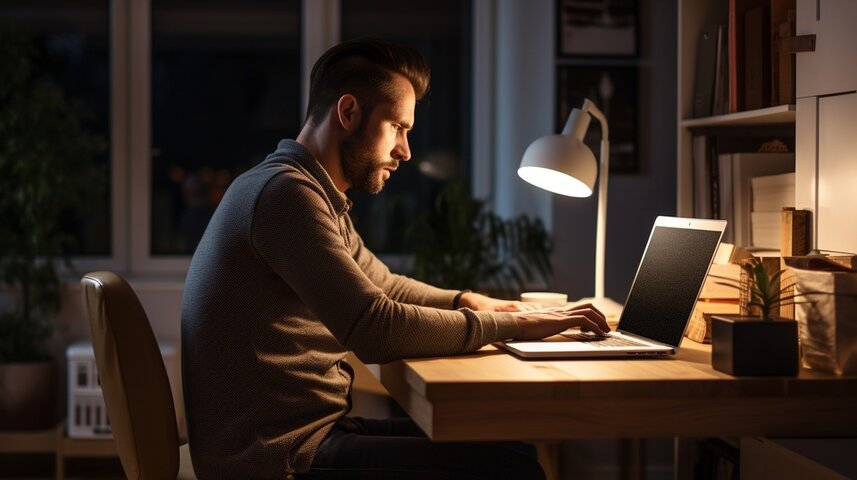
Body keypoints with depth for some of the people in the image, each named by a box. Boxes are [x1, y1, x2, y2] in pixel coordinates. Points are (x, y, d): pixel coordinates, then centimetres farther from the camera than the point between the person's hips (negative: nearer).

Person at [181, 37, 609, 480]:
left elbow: (381, 284, 30)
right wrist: (510, 326, -15)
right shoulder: (285, 193, -18)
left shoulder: (314, 194, 15)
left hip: (305, 431, 10)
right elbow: (376, 330, -26)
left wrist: (464, 302, 12)